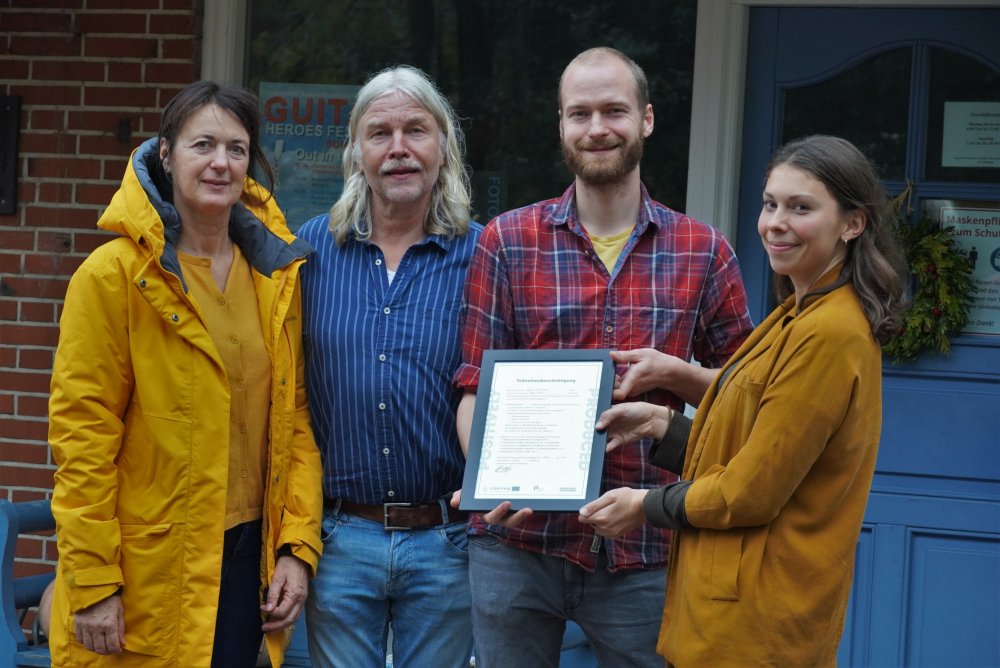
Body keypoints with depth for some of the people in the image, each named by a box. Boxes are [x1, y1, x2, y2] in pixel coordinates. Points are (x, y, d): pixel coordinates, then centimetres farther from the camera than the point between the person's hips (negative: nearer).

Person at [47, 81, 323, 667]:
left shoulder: (280, 273, 7)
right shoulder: (113, 274, -7)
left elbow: (295, 416, 9)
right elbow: (83, 437, -10)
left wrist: (298, 546, 1)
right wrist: (91, 584, -13)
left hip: (248, 559, 4)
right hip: (147, 574, -4)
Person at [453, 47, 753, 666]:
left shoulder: (704, 251, 5)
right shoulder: (506, 242, 3)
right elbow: (477, 386, 1)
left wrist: (671, 372, -10)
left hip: (646, 549, 0)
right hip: (519, 540, 0)